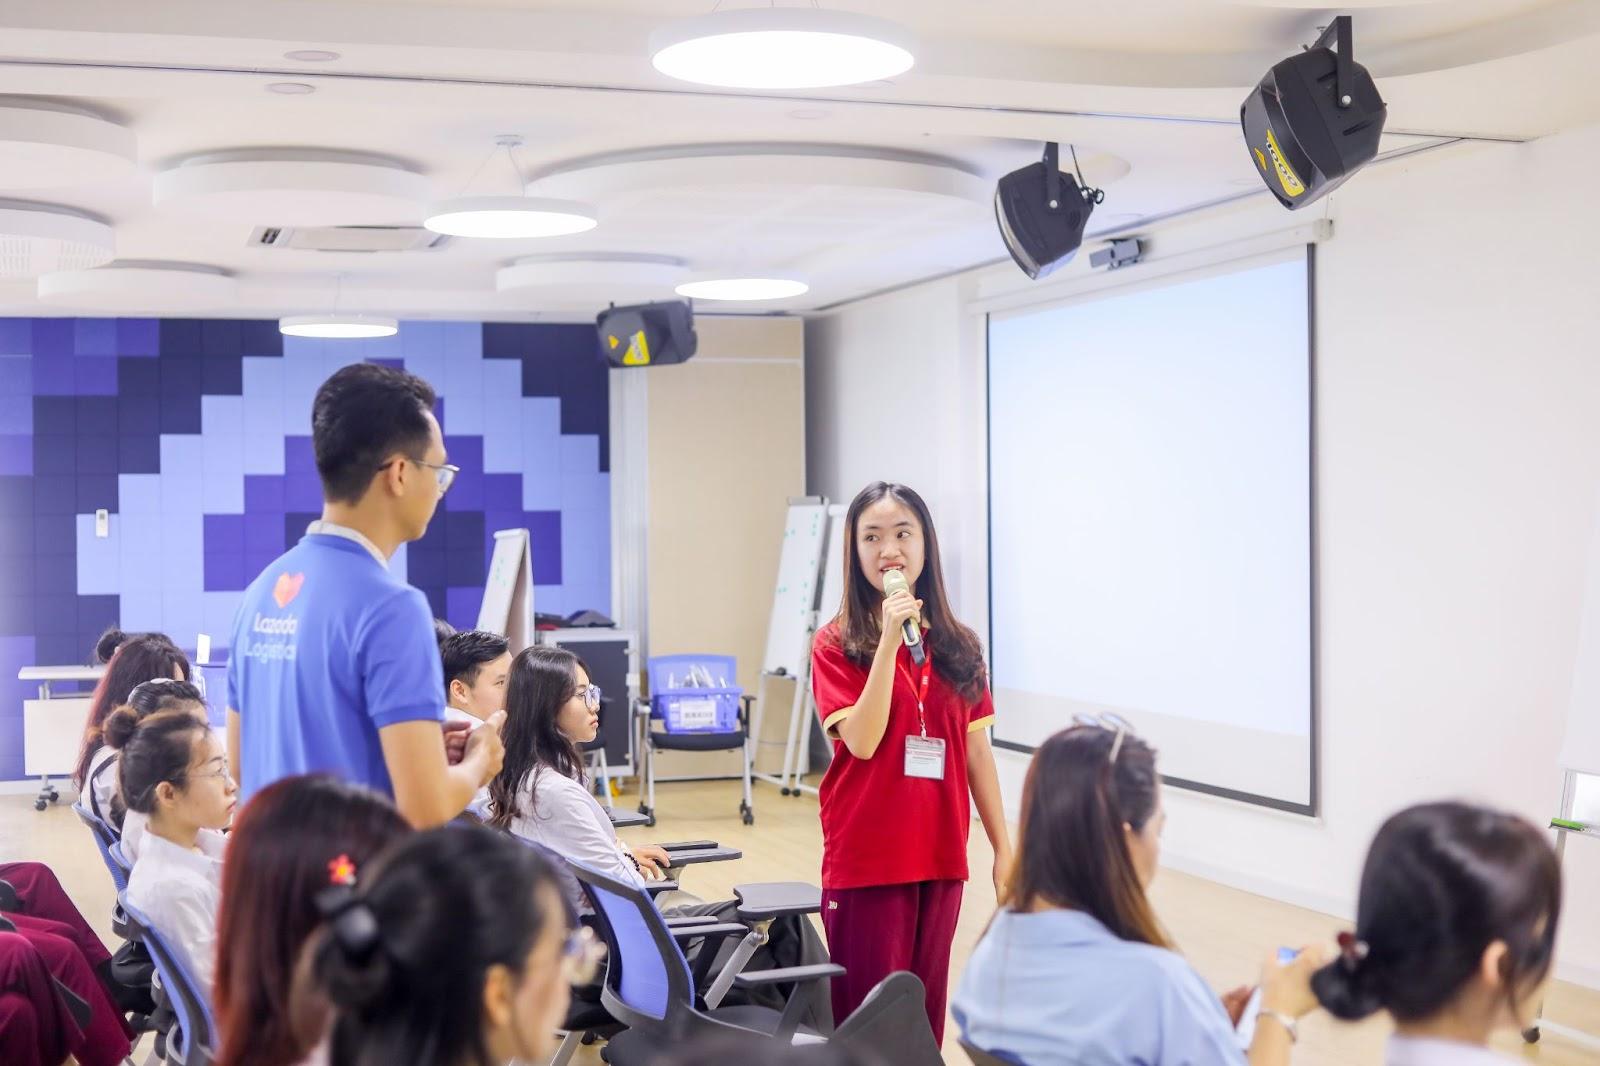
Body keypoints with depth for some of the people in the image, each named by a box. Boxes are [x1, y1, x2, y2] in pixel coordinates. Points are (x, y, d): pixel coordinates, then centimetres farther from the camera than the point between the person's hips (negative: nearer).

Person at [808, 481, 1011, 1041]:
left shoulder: (958, 645, 7)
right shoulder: (836, 643, -5)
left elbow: (977, 750, 10)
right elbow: (863, 741, -16)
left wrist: (1003, 848, 8)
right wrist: (889, 640, -20)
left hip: (940, 855, 4)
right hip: (866, 858, -4)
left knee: (925, 1008, 11)